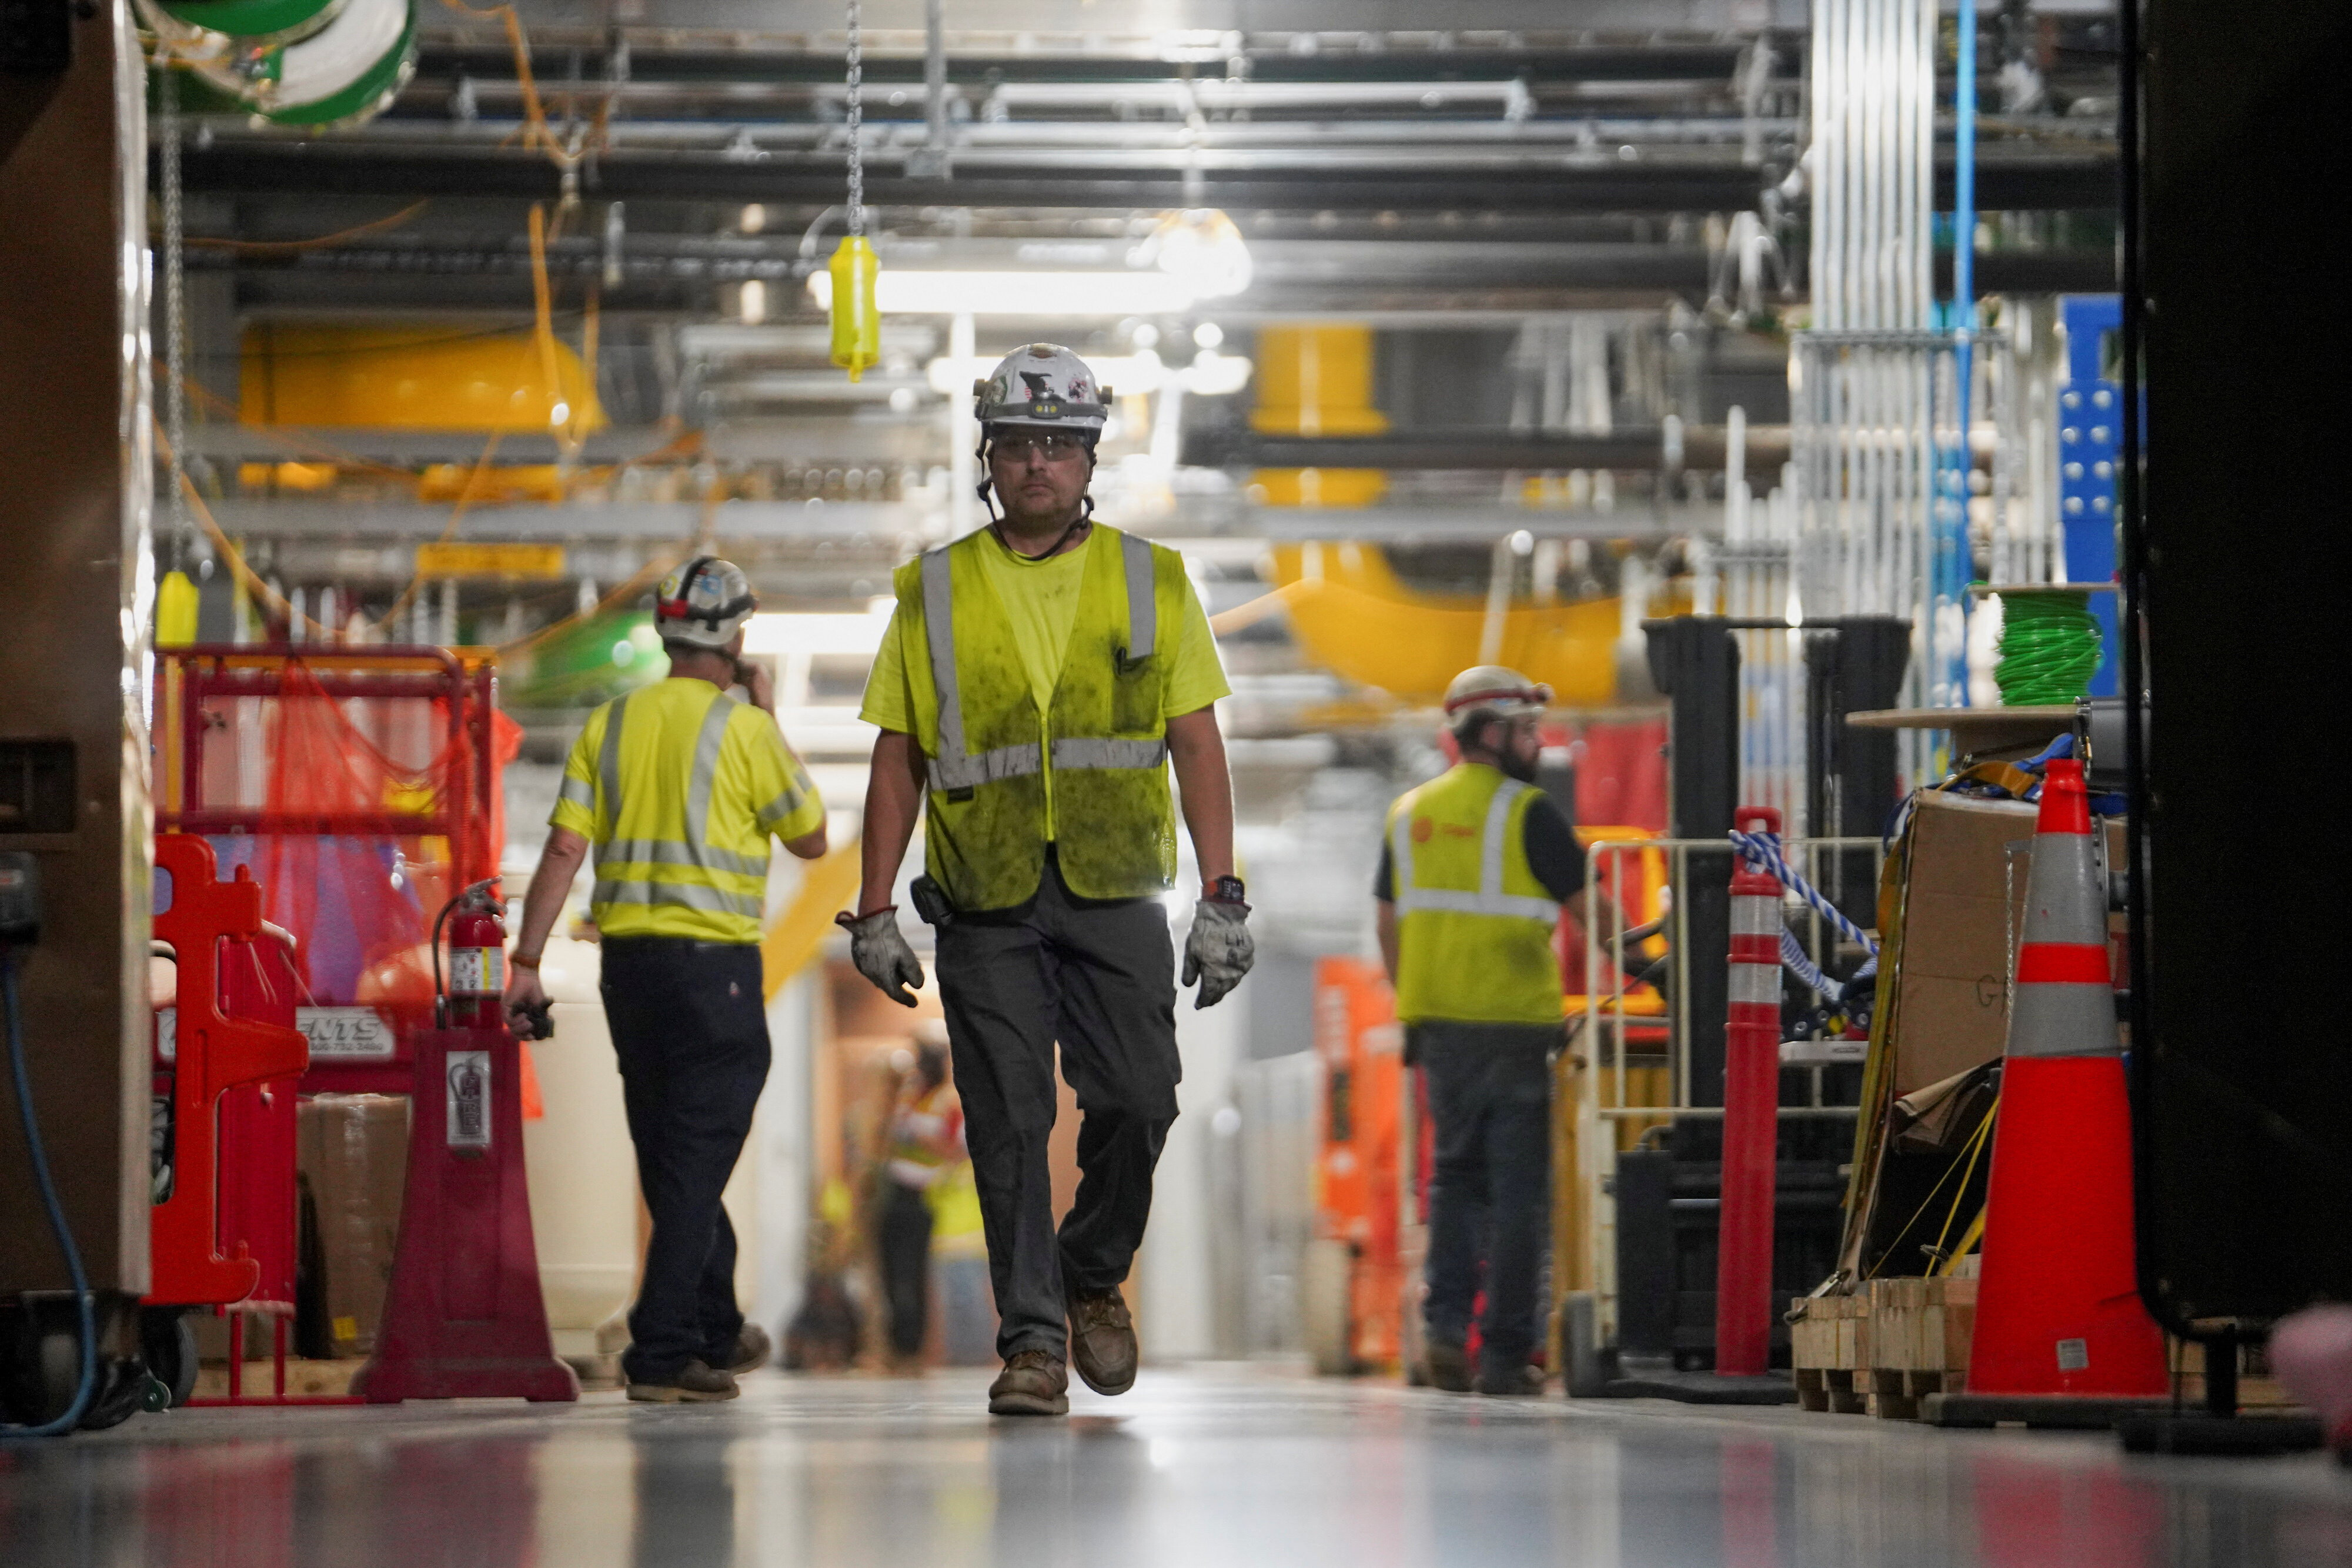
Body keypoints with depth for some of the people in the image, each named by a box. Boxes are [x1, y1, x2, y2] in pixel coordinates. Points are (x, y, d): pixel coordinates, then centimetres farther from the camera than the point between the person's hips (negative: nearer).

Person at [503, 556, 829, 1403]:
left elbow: (563, 847, 1)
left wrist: (526, 960, 2)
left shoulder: (609, 724, 6)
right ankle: (662, 1351, -11)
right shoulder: (744, 730, -7)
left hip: (628, 959, 6)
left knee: (672, 1159, 16)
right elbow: (811, 838, 5)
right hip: (715, 960, -5)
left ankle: (716, 1330, 30)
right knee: (697, 1161, -4)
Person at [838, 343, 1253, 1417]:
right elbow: (898, 761, 8)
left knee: (1138, 1100, -8)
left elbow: (1197, 749, 6)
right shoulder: (933, 594, 8)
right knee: (1009, 1124, -3)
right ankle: (1033, 1338, 4)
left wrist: (1222, 897, -2)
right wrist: (875, 912, 2)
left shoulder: (1151, 584, 8)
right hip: (987, 900, 0)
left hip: (1114, 891, 0)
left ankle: (1093, 1277, 17)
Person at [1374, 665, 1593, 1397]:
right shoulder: (1526, 813, -8)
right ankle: (1505, 1355, 0)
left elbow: (1389, 924, 15)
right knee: (1517, 1189, 1)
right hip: (1513, 1023, -6)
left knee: (1457, 1174, 16)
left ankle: (1446, 1324, 1)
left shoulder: (1409, 813, 11)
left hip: (1437, 1025, 6)